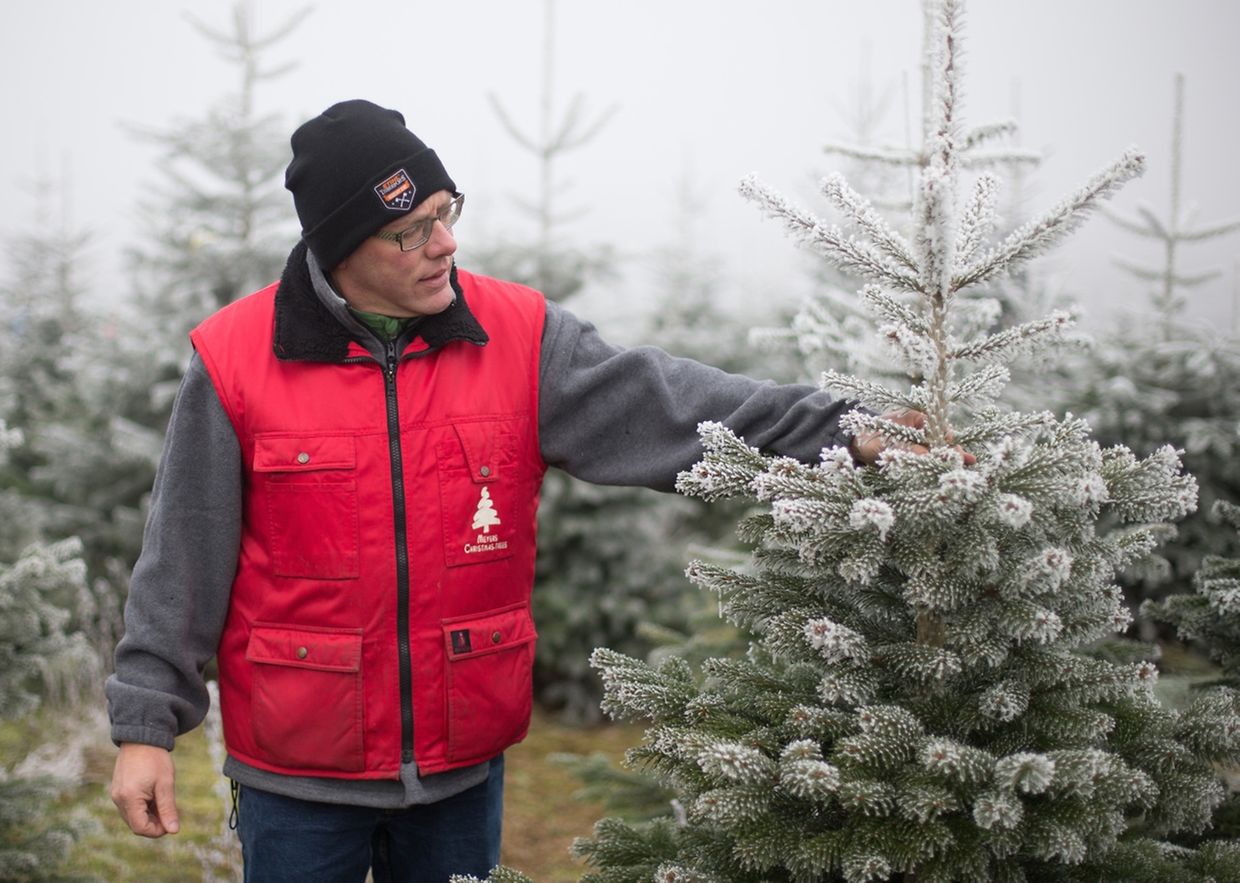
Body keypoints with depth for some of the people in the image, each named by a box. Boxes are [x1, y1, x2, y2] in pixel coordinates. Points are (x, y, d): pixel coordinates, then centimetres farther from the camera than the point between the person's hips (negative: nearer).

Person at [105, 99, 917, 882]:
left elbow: (665, 404, -9)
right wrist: (146, 725, -3)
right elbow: (182, 563, -3)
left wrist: (838, 434, -19)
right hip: (298, 771, -2)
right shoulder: (236, 359, -7)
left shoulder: (517, 336, -3)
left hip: (463, 765, 2)